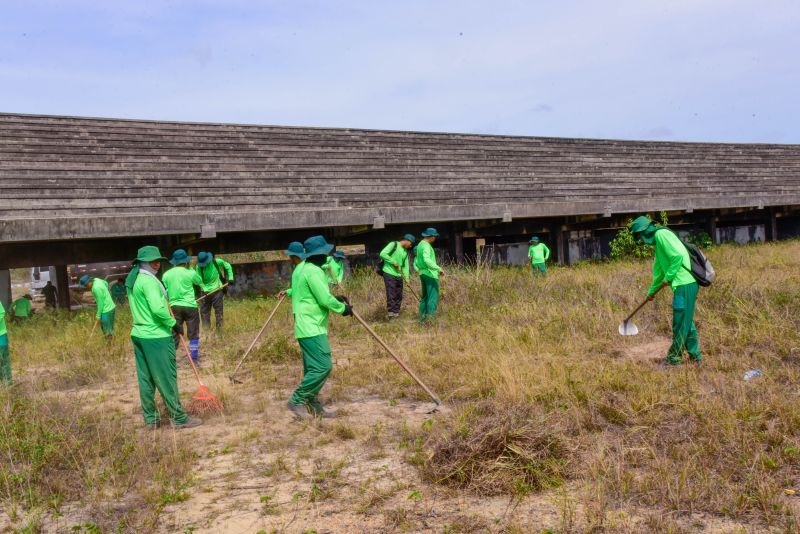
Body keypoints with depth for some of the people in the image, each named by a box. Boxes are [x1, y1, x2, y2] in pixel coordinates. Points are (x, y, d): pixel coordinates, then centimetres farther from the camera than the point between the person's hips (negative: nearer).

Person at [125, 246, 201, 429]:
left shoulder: (132, 280, 12)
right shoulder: (149, 280, -17)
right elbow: (158, 309, -25)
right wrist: (172, 323, -12)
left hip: (139, 334, 9)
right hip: (156, 337, -9)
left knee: (145, 379, 12)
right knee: (167, 379, -1)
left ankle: (150, 419, 20)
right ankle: (179, 418, 8)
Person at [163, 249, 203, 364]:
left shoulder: (166, 274, 2)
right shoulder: (190, 273, -6)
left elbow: (164, 293, 6)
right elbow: (200, 282, 13)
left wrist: (167, 305, 17)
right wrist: (190, 268, 15)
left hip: (174, 307, 3)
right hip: (190, 306, -3)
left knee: (174, 334, 8)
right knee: (193, 334, 7)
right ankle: (194, 359, 11)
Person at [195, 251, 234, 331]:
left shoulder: (217, 262, -9)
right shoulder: (199, 267, -8)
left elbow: (228, 266, 7)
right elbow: (199, 280, -14)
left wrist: (230, 278, 0)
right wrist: (204, 289, -29)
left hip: (217, 290, -1)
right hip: (205, 292, 1)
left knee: (218, 310, 3)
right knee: (204, 311, 6)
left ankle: (219, 330, 10)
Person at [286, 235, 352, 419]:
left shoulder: (301, 268, 15)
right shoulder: (313, 271, -17)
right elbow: (325, 299, -20)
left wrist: (335, 299, 15)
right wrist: (343, 308, -4)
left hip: (307, 326, 11)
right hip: (312, 328, -11)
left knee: (313, 367, 13)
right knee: (323, 366, -11)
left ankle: (313, 404, 19)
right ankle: (297, 400, -6)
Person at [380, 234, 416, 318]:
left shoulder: (405, 251, 18)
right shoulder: (394, 244, -3)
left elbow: (405, 266, 14)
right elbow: (383, 254, -14)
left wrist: (406, 277, -1)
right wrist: (394, 262, -13)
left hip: (398, 276, 8)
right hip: (389, 274, -7)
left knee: (399, 297, 8)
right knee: (391, 296, -10)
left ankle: (396, 314, 15)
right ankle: (391, 314, -10)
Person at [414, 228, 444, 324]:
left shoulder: (420, 244, 16)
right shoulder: (426, 245, -16)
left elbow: (417, 261, 23)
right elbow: (427, 260, -31)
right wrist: (439, 268, -32)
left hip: (423, 273, 10)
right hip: (430, 274, -10)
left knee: (424, 297, 15)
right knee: (433, 297, -10)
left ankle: (422, 318, 17)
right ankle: (430, 318, -14)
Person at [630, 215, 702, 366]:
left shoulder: (661, 234, -8)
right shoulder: (657, 241, 22)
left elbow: (678, 255, -21)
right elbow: (658, 270, 32)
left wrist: (668, 277, -12)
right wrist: (651, 292, 39)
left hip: (684, 284, -10)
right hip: (685, 284, 10)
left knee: (680, 322, -3)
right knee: (686, 321, 16)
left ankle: (674, 358, 3)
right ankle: (695, 355, 23)